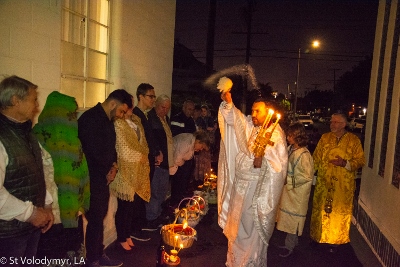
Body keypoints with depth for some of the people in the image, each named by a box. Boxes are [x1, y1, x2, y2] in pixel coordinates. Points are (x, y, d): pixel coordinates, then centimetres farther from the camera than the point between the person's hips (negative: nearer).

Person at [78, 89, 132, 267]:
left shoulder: (107, 120, 12)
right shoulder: (90, 118, -17)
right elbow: (93, 151, -21)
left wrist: (114, 166, 1)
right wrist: (108, 170, -6)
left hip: (103, 177, 9)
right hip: (93, 179, -9)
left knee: (100, 217, 16)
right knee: (95, 219, 0)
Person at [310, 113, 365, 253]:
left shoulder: (353, 140, -1)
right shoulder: (325, 138, 6)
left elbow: (360, 160, -2)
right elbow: (316, 158, 7)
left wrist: (345, 163, -19)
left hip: (343, 185, -2)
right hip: (323, 183, 2)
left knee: (339, 212, 6)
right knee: (320, 210, 9)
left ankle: (335, 240, 24)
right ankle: (318, 236, 27)